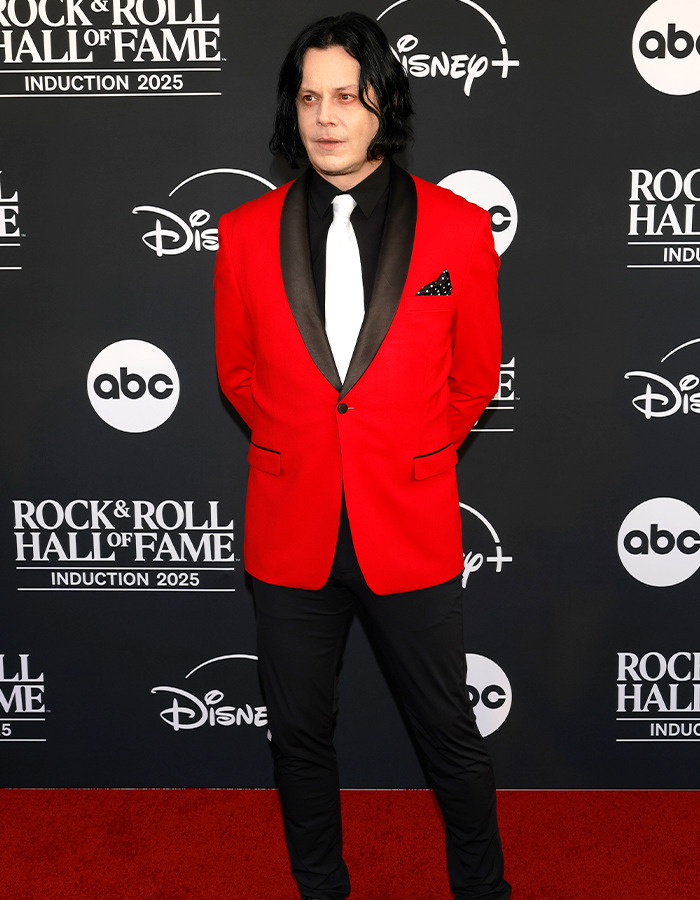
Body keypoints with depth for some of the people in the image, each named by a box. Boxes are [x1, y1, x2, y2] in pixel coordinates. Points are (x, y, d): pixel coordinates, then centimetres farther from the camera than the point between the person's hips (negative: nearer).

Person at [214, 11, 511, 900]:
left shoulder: (457, 227, -4)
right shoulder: (247, 233, 0)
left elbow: (475, 375, 7)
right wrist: (303, 454, 11)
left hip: (411, 530, -1)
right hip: (290, 528, 2)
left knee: (451, 735, 13)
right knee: (300, 735, 16)